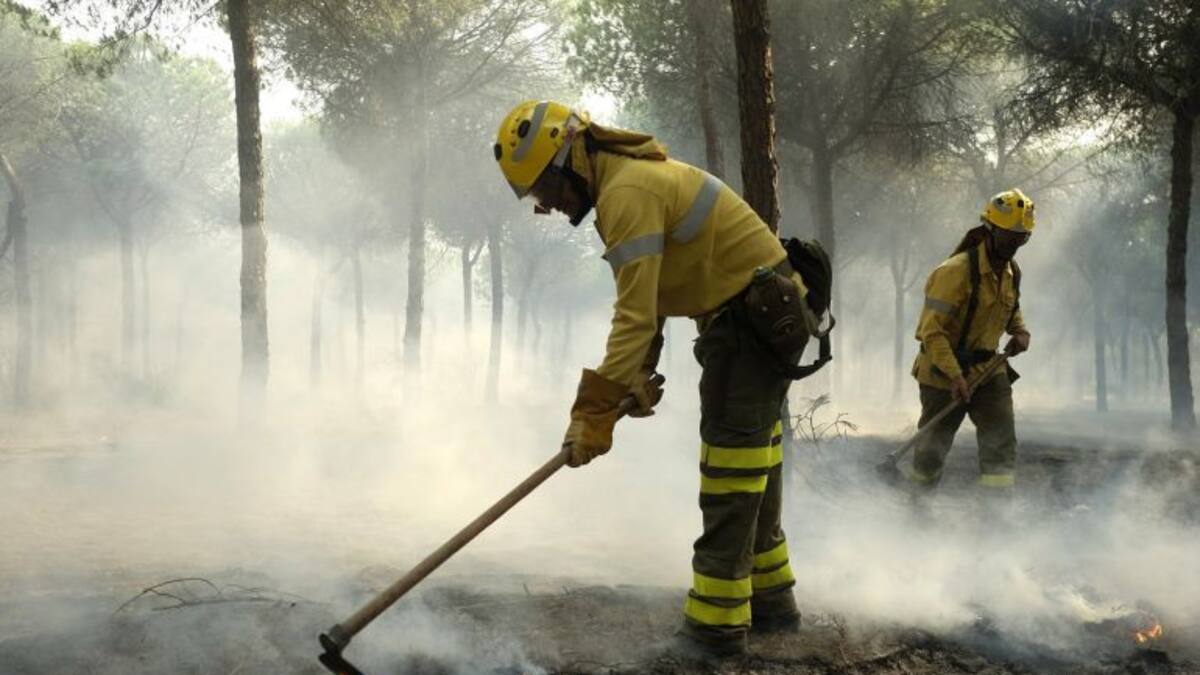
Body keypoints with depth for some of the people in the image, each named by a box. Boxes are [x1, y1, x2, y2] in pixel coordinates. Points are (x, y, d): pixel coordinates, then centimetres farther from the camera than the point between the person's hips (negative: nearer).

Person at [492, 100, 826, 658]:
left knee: (730, 461, -8)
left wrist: (595, 412, -25)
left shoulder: (627, 192, -22)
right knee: (752, 458, 19)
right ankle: (769, 598, 31)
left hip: (753, 319, -11)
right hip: (767, 316, 11)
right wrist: (639, 375, 13)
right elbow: (645, 297, 16)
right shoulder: (632, 178, 12)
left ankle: (716, 622, -3)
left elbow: (635, 316, -26)